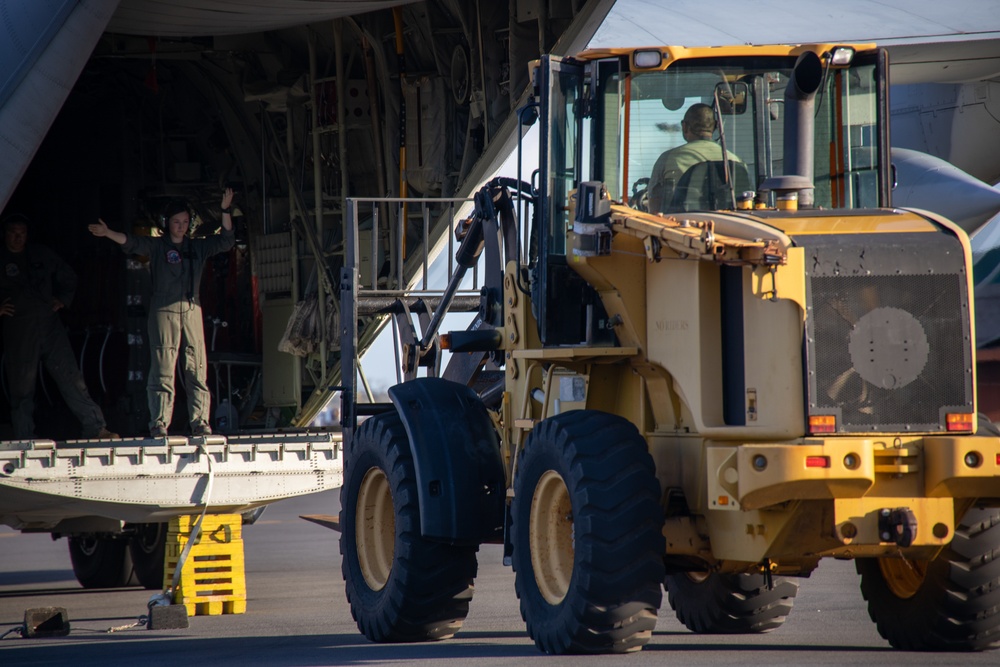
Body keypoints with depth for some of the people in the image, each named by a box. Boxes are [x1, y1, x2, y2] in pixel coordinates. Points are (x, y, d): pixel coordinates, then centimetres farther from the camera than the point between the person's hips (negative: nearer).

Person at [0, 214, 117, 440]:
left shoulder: (41, 255, 11)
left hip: (49, 325, 2)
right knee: (22, 385, 1)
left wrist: (62, 300, 11)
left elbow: (68, 277, 25)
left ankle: (95, 428, -4)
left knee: (70, 376, -3)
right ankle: (24, 440, 9)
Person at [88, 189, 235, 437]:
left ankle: (200, 422, 3)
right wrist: (107, 233, -25)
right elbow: (132, 242, -8)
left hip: (192, 309, 3)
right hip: (164, 310, -3)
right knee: (162, 369, -7)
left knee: (197, 368, 0)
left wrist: (225, 210, 2)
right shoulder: (156, 246, 6)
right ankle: (159, 423, -8)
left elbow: (226, 240, 14)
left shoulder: (197, 247, 16)